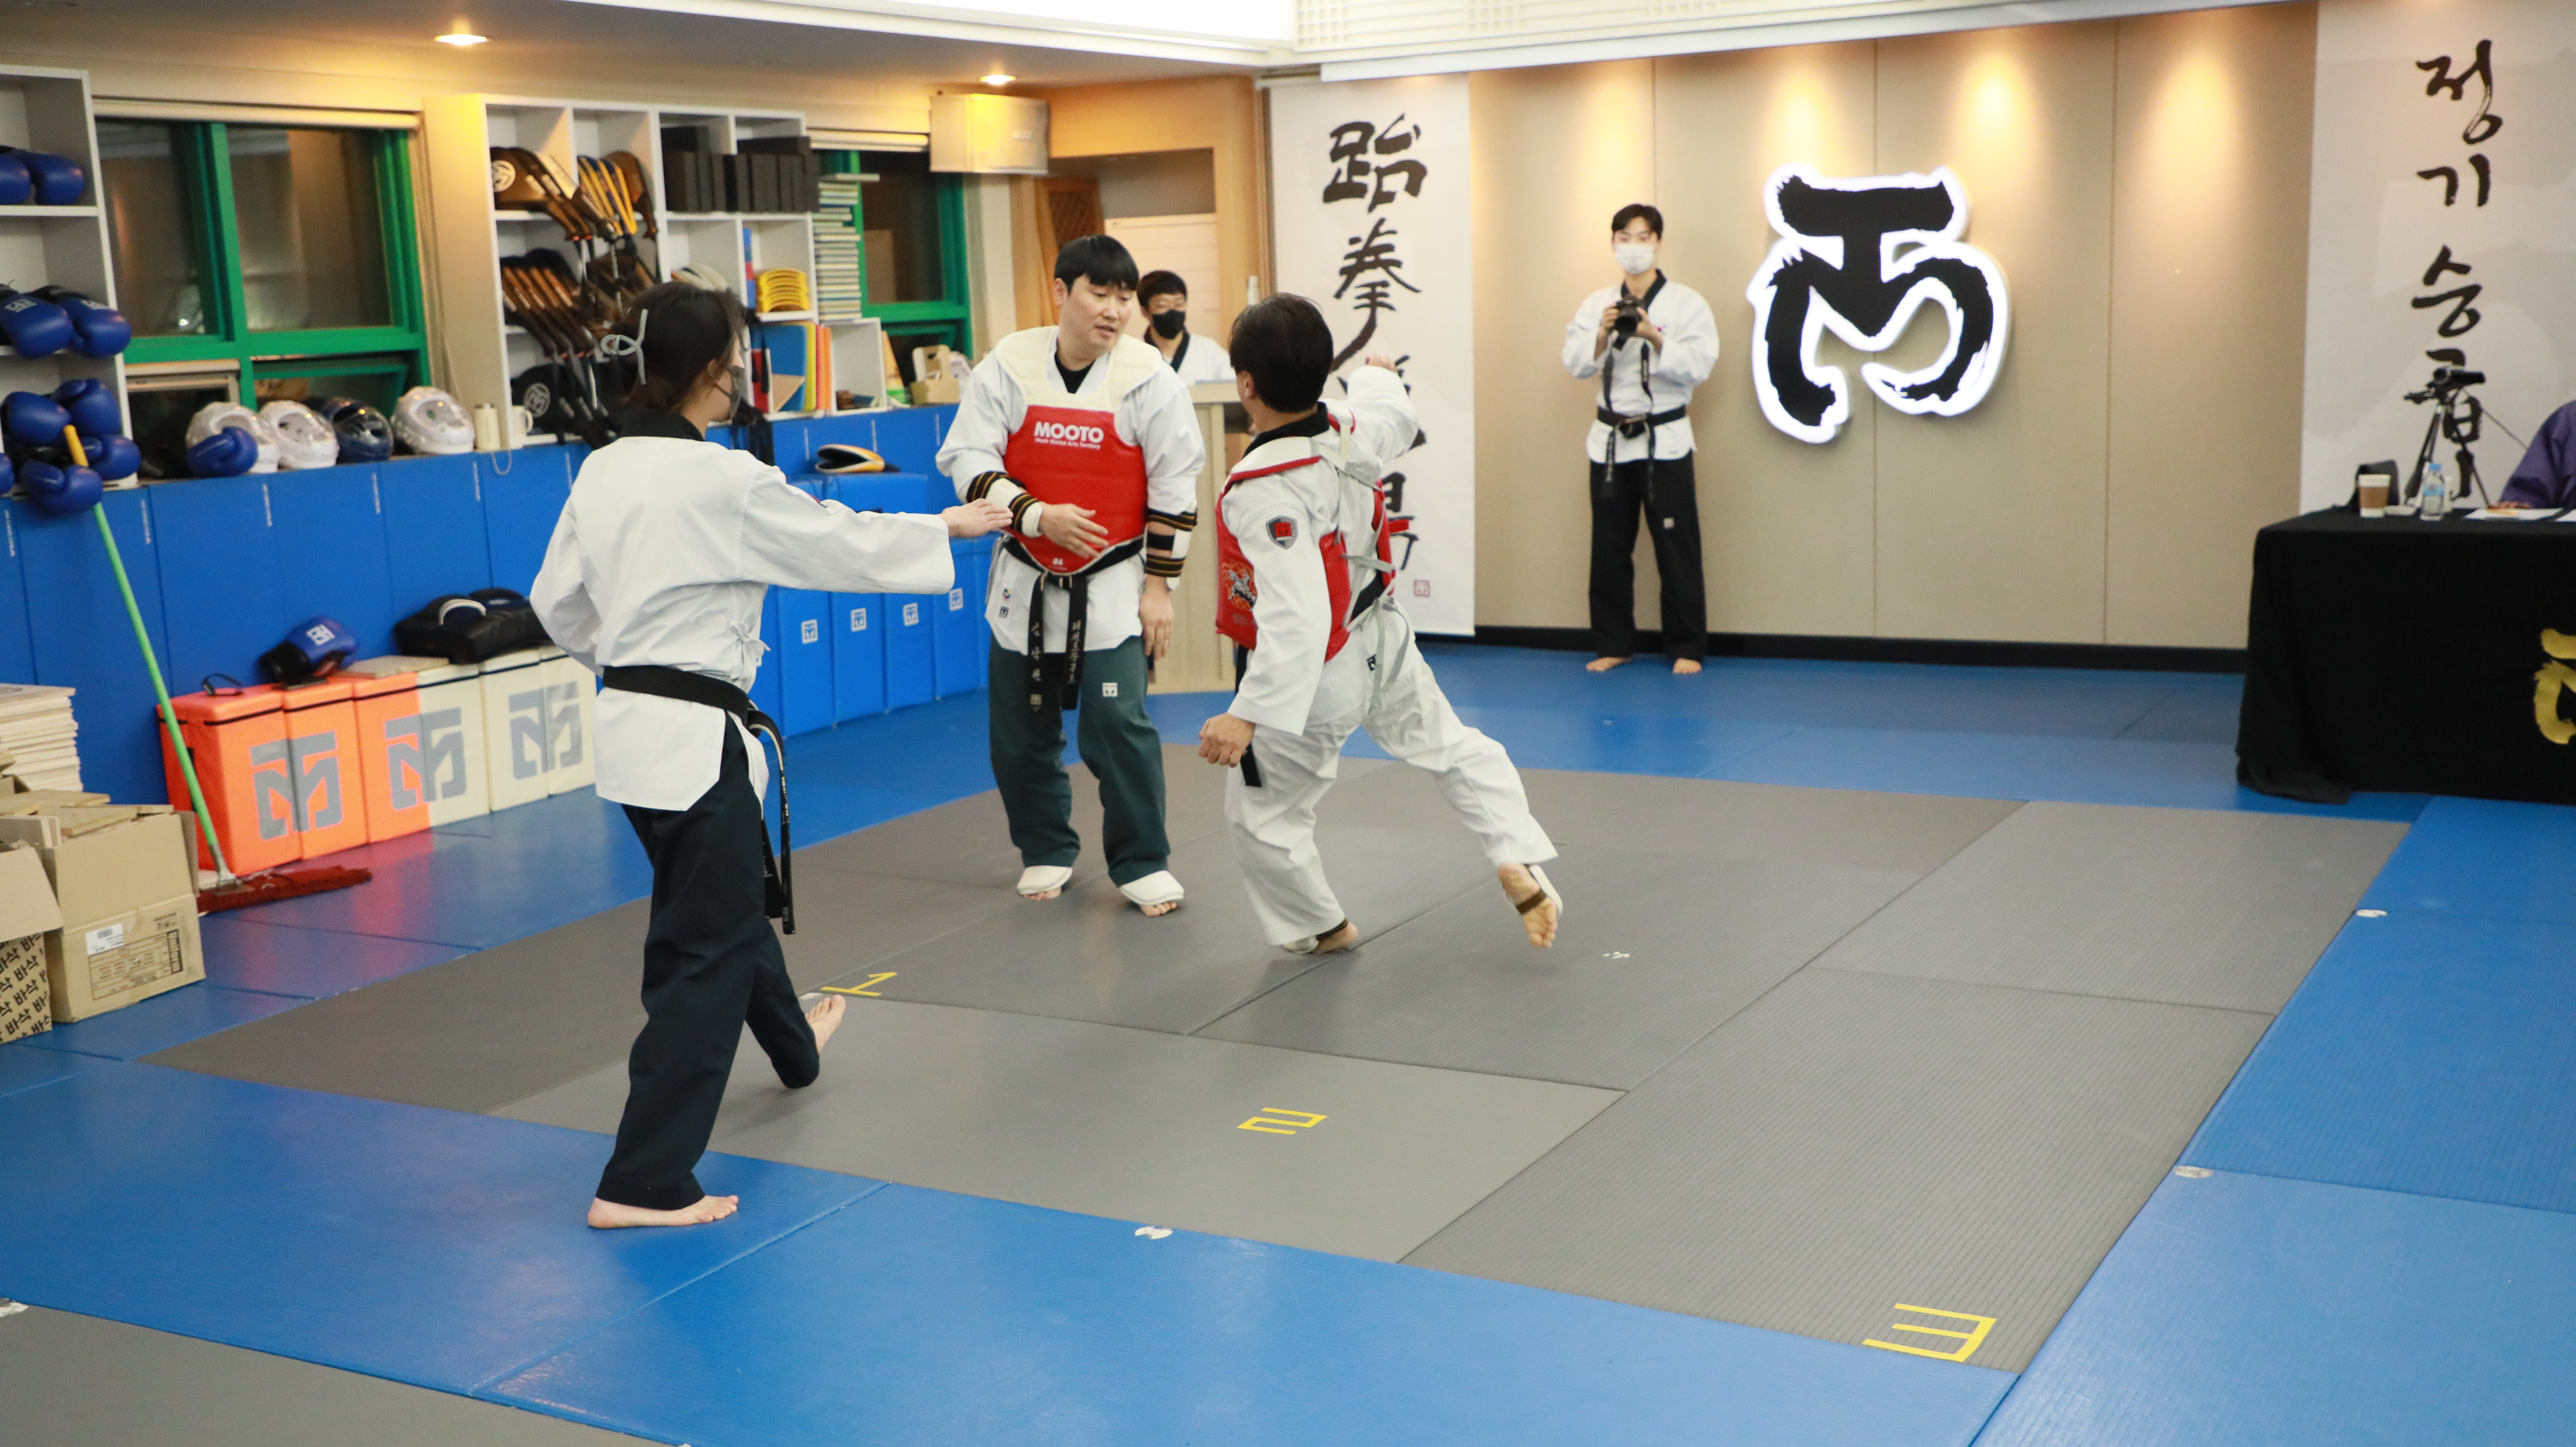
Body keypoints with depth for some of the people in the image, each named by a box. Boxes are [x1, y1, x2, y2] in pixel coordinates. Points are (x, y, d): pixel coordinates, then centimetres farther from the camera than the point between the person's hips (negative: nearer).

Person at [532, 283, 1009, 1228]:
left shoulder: (601, 473, 4)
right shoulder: (723, 483, -19)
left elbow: (556, 601, 12)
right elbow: (843, 540, -7)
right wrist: (953, 527, 9)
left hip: (630, 724, 9)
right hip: (696, 737, -9)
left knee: (730, 897, 29)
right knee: (705, 952, -1)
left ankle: (795, 1047, 54)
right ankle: (643, 1184, 0)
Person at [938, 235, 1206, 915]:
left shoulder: (1148, 379, -8)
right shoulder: (1008, 367, -5)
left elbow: (1175, 489, -4)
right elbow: (967, 459, -7)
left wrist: (1159, 586, -4)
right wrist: (1036, 515, -21)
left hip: (1112, 581, -2)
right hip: (1026, 578, 2)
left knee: (1119, 724, -8)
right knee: (1020, 729, 10)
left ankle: (1142, 864, 10)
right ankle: (1047, 852, 32)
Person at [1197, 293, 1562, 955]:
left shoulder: (1264, 491, -33)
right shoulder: (1351, 431, -11)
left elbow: (1295, 616, -39)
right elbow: (1398, 416, 17)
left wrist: (1247, 716, -41)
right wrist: (1379, 374, 40)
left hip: (1313, 672, -7)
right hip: (1379, 640, 7)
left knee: (1261, 817, 15)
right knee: (1450, 745, 29)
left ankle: (1322, 927, 33)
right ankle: (1519, 861, 19)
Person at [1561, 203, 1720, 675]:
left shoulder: (1686, 303, -1)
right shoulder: (1598, 303, 9)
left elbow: (1700, 366, -10)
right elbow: (1576, 364, 1)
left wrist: (1655, 338, -22)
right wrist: (1602, 335, -16)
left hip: (1665, 439, -3)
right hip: (1611, 440, 3)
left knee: (1677, 548, -1)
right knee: (1610, 548, 8)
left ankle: (1687, 649, 7)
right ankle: (1613, 645, 19)